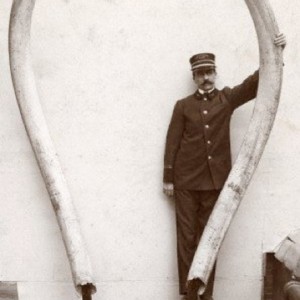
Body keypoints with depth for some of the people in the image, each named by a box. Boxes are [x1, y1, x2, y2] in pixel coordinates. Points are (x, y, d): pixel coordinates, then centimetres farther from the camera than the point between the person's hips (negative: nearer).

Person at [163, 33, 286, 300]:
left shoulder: (227, 99, 9)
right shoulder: (183, 105, 6)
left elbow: (257, 82, -1)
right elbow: (172, 143, 3)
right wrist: (168, 178, -1)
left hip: (216, 180, 1)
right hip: (186, 181, 0)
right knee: (187, 237, 4)